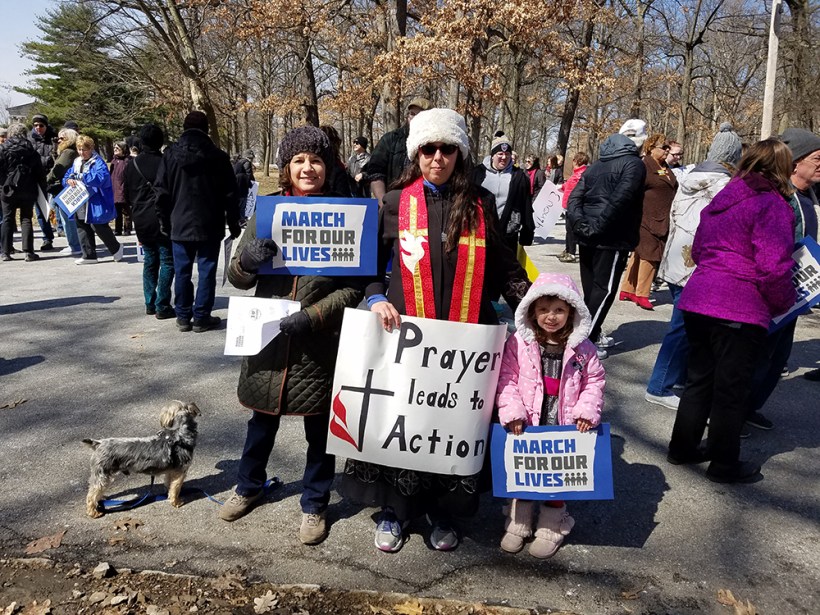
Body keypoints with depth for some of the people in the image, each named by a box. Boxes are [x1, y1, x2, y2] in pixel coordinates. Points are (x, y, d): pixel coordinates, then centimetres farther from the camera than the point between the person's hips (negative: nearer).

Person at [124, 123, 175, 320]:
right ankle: (162, 306, -3)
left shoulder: (132, 164, 4)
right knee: (167, 261, 0)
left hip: (141, 220, 5)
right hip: (162, 220, -5)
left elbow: (127, 194, 11)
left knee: (149, 261, 15)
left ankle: (150, 304, 18)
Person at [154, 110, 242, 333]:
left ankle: (183, 317, 14)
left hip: (180, 224, 2)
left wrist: (164, 221, 12)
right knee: (206, 271, 3)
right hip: (209, 226, -2)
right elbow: (230, 194, -2)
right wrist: (234, 223, 6)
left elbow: (162, 192, 3)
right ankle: (201, 318, 4)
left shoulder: (170, 155, 2)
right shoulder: (217, 156, -3)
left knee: (182, 271, 8)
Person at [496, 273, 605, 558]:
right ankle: (518, 522, 34)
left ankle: (551, 527, 32)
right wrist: (512, 412, -16)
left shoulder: (582, 349, -3)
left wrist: (587, 411, -10)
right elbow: (506, 379, -6)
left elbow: (594, 382, 3)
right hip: (527, 425, 0)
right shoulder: (518, 343, -7)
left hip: (565, 426, 0)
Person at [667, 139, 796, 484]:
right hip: (740, 311, -7)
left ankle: (682, 448, 29)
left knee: (699, 379, 19)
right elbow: (773, 267, -16)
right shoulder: (771, 204, -10)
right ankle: (724, 465, 19)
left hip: (697, 301, 7)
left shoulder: (721, 200, 14)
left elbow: (698, 250, 21)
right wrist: (785, 303, 0)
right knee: (732, 389, 6)